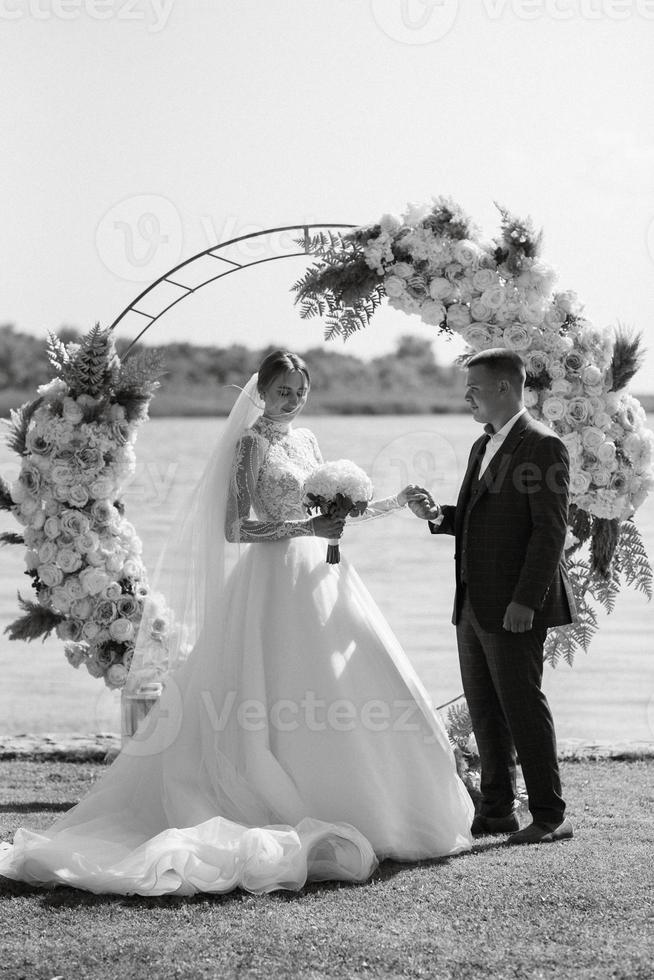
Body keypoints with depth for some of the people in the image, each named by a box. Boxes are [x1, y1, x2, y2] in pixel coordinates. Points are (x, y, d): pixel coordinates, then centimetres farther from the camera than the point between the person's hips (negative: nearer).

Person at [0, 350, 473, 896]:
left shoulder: (305, 440, 16)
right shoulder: (251, 444, -6)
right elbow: (235, 529, -13)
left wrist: (393, 505, 13)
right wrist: (307, 529, -20)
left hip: (318, 575, 7)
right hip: (278, 579, -7)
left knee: (344, 699, 5)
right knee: (284, 707, -9)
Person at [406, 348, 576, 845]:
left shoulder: (542, 446, -11)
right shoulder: (483, 447, 17)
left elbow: (551, 529, -16)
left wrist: (526, 600, -21)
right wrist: (438, 515, 2)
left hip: (515, 606, -9)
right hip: (474, 604, 9)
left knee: (522, 705, -4)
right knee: (484, 709, 12)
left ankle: (551, 816, 3)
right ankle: (497, 811, 20)